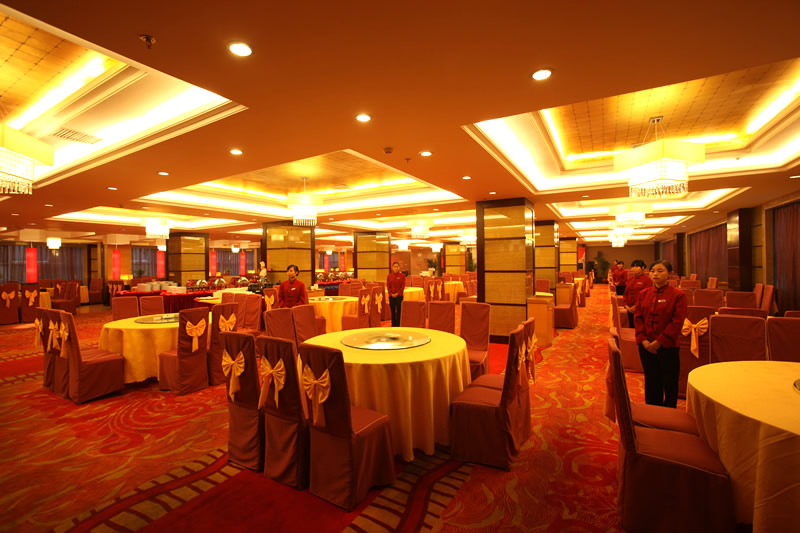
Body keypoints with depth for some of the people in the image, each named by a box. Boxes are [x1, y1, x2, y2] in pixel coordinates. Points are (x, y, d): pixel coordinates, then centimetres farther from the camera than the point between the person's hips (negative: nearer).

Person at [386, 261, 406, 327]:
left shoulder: (402, 275, -1)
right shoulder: (389, 276, 5)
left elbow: (403, 286, -4)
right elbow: (388, 286, 4)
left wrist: (397, 293, -12)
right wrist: (391, 293, -8)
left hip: (399, 296, -2)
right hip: (391, 296, 2)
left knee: (399, 311, 1)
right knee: (393, 311, 7)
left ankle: (398, 325, 9)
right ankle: (393, 325, 16)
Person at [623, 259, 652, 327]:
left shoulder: (647, 280, -6)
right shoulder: (630, 280, 12)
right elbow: (626, 293, 15)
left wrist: (636, 306, -14)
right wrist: (626, 305, 2)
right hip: (630, 310, 6)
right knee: (631, 327, 11)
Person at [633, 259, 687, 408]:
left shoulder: (678, 295, -7)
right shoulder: (643, 294, 5)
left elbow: (677, 322, -12)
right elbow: (637, 317, 4)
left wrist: (659, 342, -15)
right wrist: (643, 340, -7)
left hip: (667, 346, -3)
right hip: (646, 346, 3)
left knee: (670, 383, 8)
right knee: (651, 382, 15)